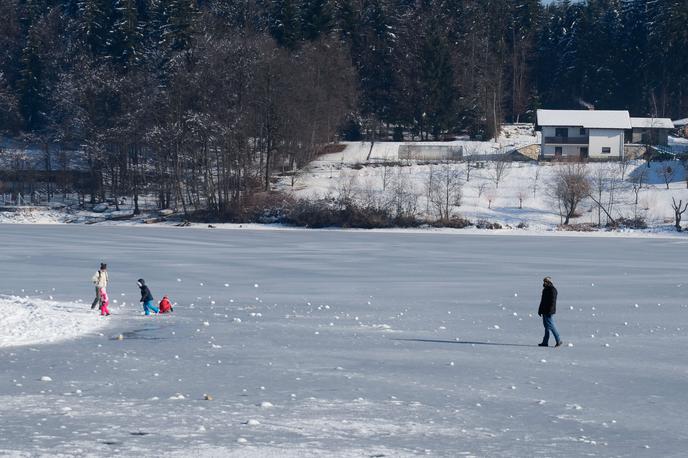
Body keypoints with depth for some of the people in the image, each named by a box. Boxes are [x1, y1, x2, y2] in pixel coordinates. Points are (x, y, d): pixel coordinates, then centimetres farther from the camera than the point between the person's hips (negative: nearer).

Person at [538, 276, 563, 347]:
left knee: (550, 325, -9)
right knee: (546, 326, 9)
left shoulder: (552, 290, -13)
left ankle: (558, 340, -3)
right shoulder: (545, 289, 16)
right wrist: (540, 310, 21)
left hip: (549, 312, -10)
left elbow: (552, 301, -20)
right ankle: (545, 342, 10)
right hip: (544, 311, 10)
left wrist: (550, 311, -24)